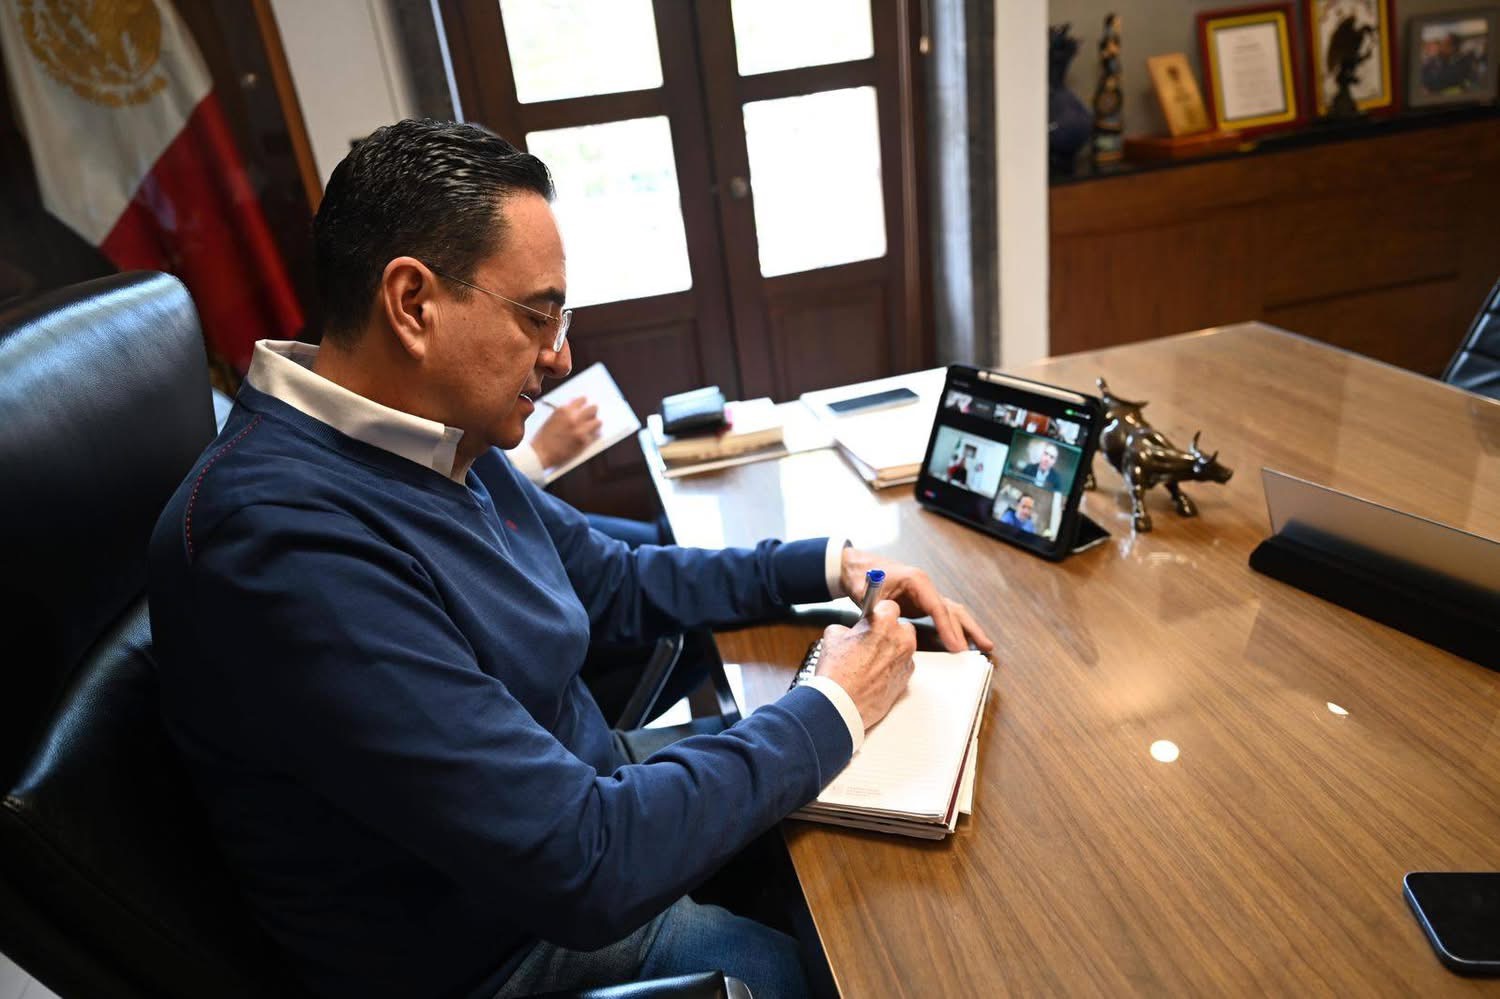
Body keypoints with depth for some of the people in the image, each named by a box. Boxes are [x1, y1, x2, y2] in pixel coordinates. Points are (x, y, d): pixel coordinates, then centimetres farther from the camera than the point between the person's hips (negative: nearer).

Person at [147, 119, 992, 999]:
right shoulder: (289, 542, -33)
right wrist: (834, 710, -21)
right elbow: (587, 866, -33)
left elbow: (614, 580, 8)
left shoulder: (444, 443, -4)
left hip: (575, 800, 8)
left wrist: (832, 566, 0)